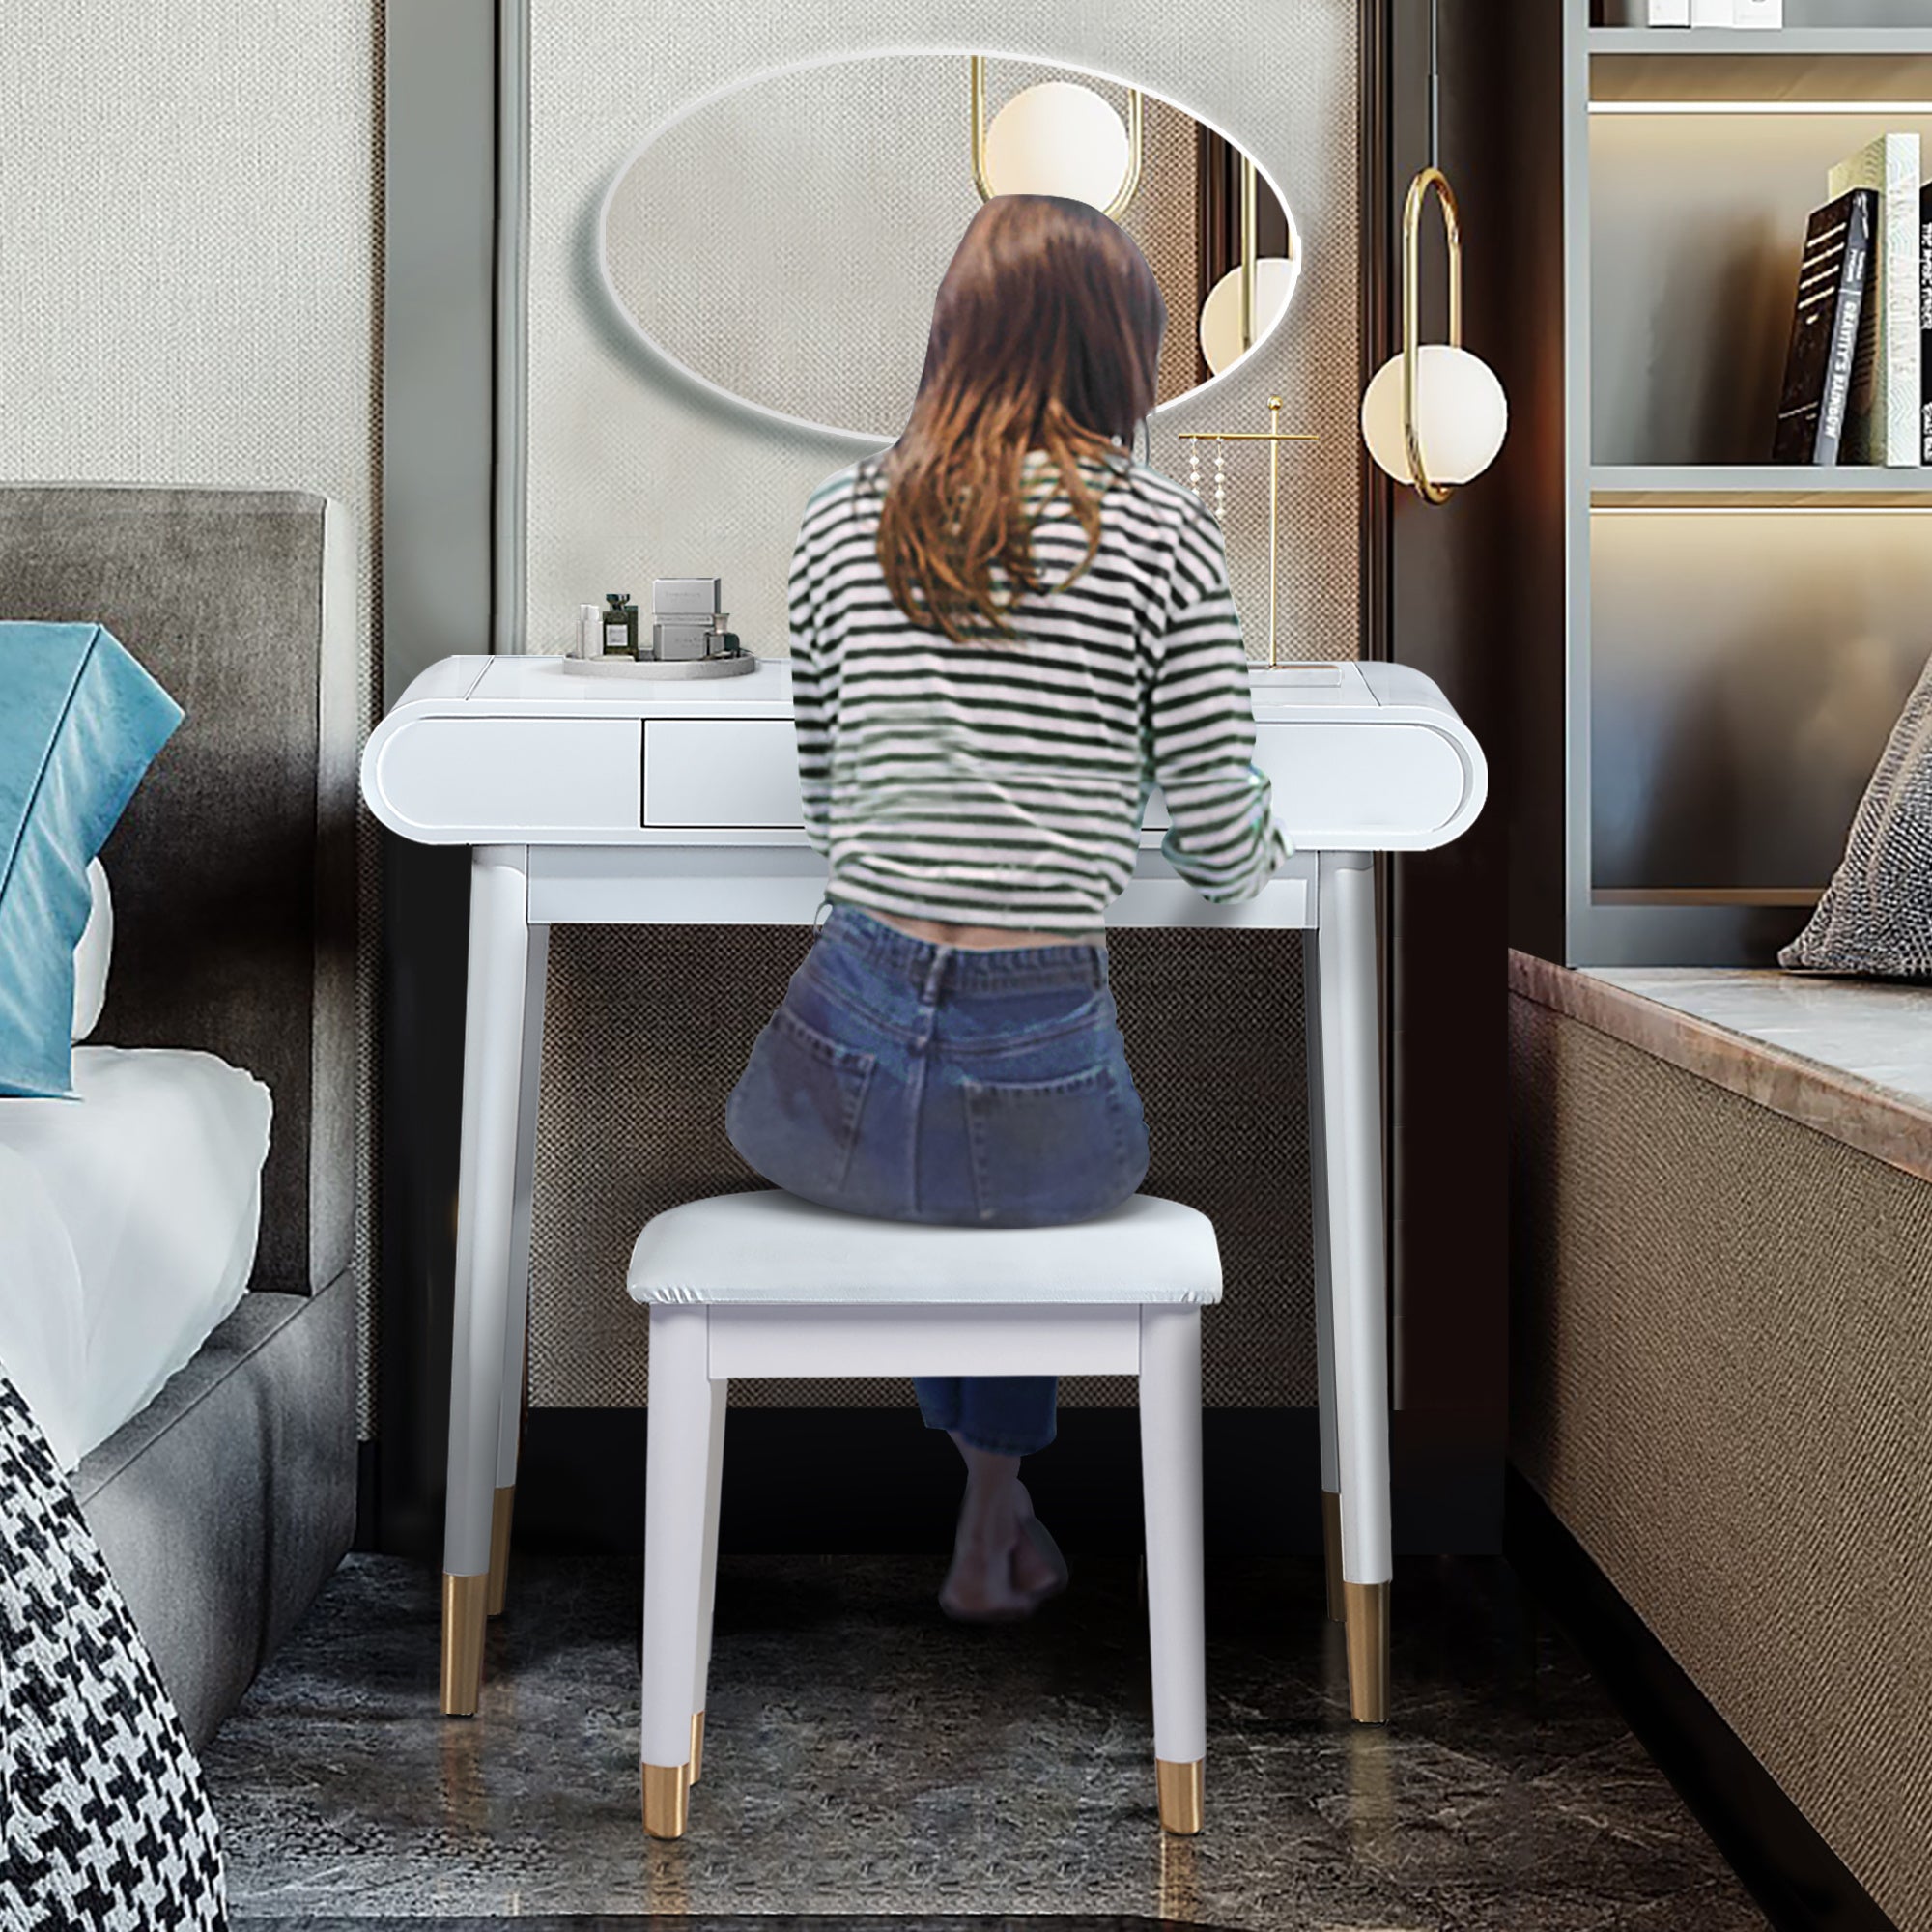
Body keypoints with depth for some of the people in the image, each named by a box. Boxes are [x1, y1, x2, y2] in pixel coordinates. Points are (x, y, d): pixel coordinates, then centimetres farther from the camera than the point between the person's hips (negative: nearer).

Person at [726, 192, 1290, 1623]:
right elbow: (1222, 853, -1)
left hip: (843, 1068, 2)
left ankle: (997, 1506, 41)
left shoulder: (840, 519, 6)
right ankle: (993, 1533, 40)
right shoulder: (1164, 539, -4)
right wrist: (1275, 841, 22)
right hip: (1039, 1091, -2)